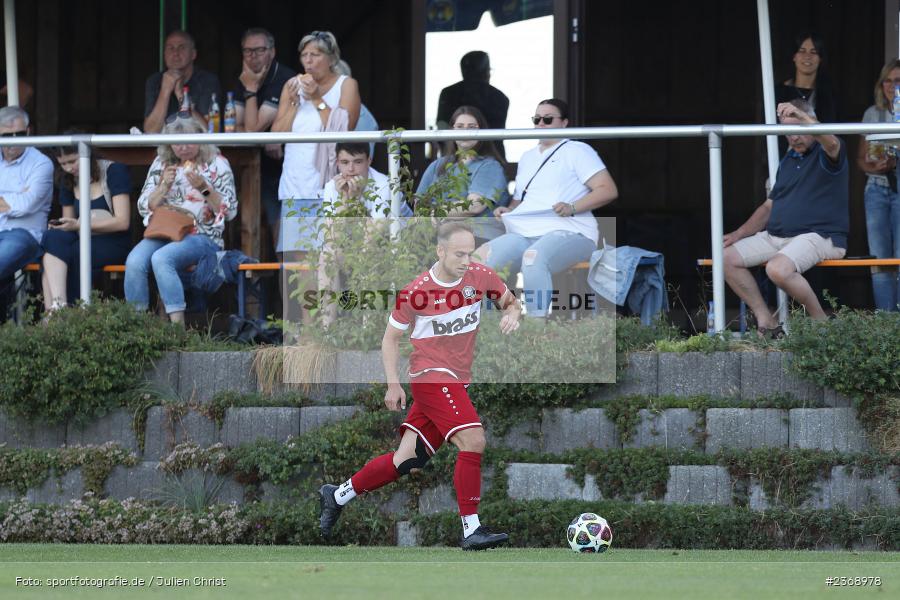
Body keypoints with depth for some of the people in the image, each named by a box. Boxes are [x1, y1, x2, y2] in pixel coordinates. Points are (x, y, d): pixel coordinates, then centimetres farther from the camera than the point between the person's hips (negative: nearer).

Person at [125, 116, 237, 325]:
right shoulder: (161, 164, 16)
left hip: (202, 236, -4)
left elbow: (229, 211, -1)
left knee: (161, 258, -34)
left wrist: (204, 188, -14)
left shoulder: (216, 164, 5)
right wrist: (164, 186, -3)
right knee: (135, 261, -28)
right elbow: (144, 207, 12)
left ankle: (178, 322, -36)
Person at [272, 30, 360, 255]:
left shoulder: (346, 85, 5)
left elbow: (344, 129, -8)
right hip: (295, 185, 3)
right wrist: (293, 103, -2)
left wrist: (317, 99, -8)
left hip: (328, 183, -3)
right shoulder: (292, 86, 15)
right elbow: (277, 134, 9)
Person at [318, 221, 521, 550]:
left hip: (455, 382, 6)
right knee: (473, 440, -22)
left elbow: (510, 301, 17)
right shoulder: (416, 291, -12)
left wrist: (511, 314, -7)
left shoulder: (481, 277, -1)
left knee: (408, 461, 7)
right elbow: (391, 338, 0)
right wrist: (393, 385, -7)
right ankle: (471, 530, -18)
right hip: (430, 375, -6)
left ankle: (337, 495, 23)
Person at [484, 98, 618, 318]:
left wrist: (572, 207, -17)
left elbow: (609, 190, -4)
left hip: (568, 232, -6)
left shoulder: (577, 151, 6)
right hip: (524, 233, 7)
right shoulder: (528, 157, 29)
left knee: (534, 257, -41)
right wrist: (508, 211, 8)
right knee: (483, 257, -24)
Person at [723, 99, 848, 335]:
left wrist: (800, 115, -46)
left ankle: (820, 322, -14)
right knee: (727, 258, -4)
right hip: (777, 236, 9)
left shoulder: (825, 153, -4)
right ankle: (766, 323, -5)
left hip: (819, 236, -9)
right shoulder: (788, 161, 21)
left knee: (778, 269, -35)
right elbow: (770, 205, 25)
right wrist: (740, 233, 12)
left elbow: (830, 142, -32)